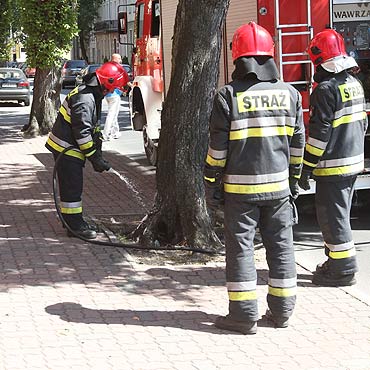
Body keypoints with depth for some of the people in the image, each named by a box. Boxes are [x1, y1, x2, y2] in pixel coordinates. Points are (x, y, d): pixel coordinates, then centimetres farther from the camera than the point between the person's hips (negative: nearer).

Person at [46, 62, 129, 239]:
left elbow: (93, 126, 18)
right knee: (72, 186, -5)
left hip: (70, 148, 11)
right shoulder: (84, 99, -24)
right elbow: (82, 132, -25)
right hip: (66, 149, -11)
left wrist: (98, 152, 11)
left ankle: (74, 222, 25)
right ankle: (75, 224, 1)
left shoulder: (93, 95, 10)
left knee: (74, 186, 16)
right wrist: (95, 158, -19)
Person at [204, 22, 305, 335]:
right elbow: (298, 142, 8)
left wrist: (212, 183, 1)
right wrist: (294, 179, 18)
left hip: (241, 186, -3)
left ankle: (244, 315, 3)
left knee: (241, 246, 3)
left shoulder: (228, 96, -9)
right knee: (281, 245, 11)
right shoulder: (289, 94, 2)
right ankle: (282, 311, 18)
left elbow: (218, 147, -8)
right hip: (278, 185, 3)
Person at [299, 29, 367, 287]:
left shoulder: (326, 89, -18)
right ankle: (337, 261, 26)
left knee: (332, 217, -3)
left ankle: (343, 270, 0)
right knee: (339, 214, 18)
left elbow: (320, 133, -20)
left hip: (333, 165, -9)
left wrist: (306, 168, -15)